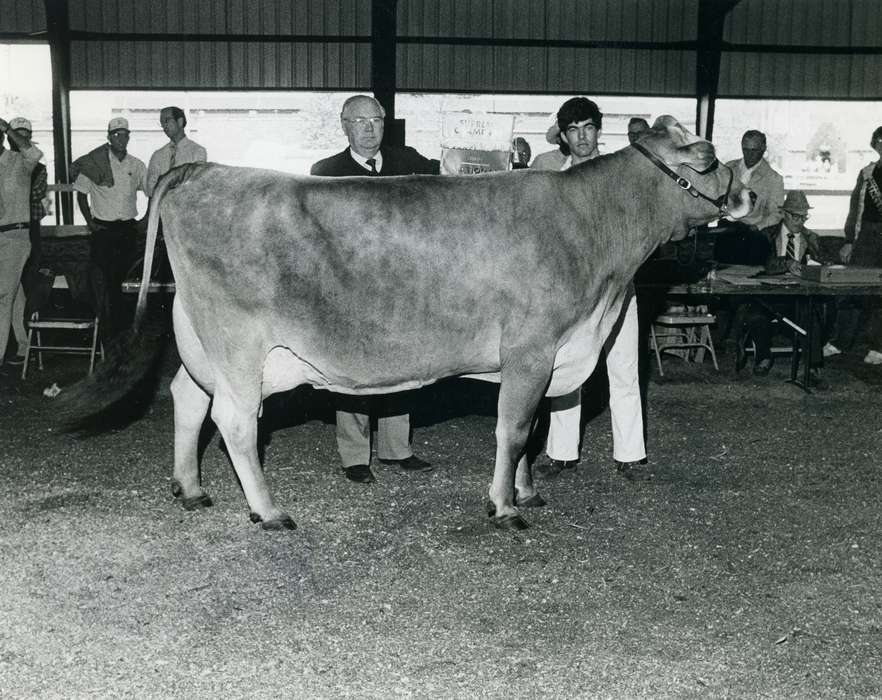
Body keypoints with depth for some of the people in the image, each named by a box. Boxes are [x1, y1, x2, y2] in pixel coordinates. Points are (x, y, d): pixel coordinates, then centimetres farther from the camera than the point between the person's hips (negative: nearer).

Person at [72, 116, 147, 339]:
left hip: (128, 229, 3)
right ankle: (107, 331, 6)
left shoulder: (136, 165, 4)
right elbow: (81, 194, 2)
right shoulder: (94, 163, -4)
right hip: (103, 229, -3)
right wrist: (90, 222, -4)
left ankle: (122, 329, 23)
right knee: (103, 280, -2)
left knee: (123, 277, 9)